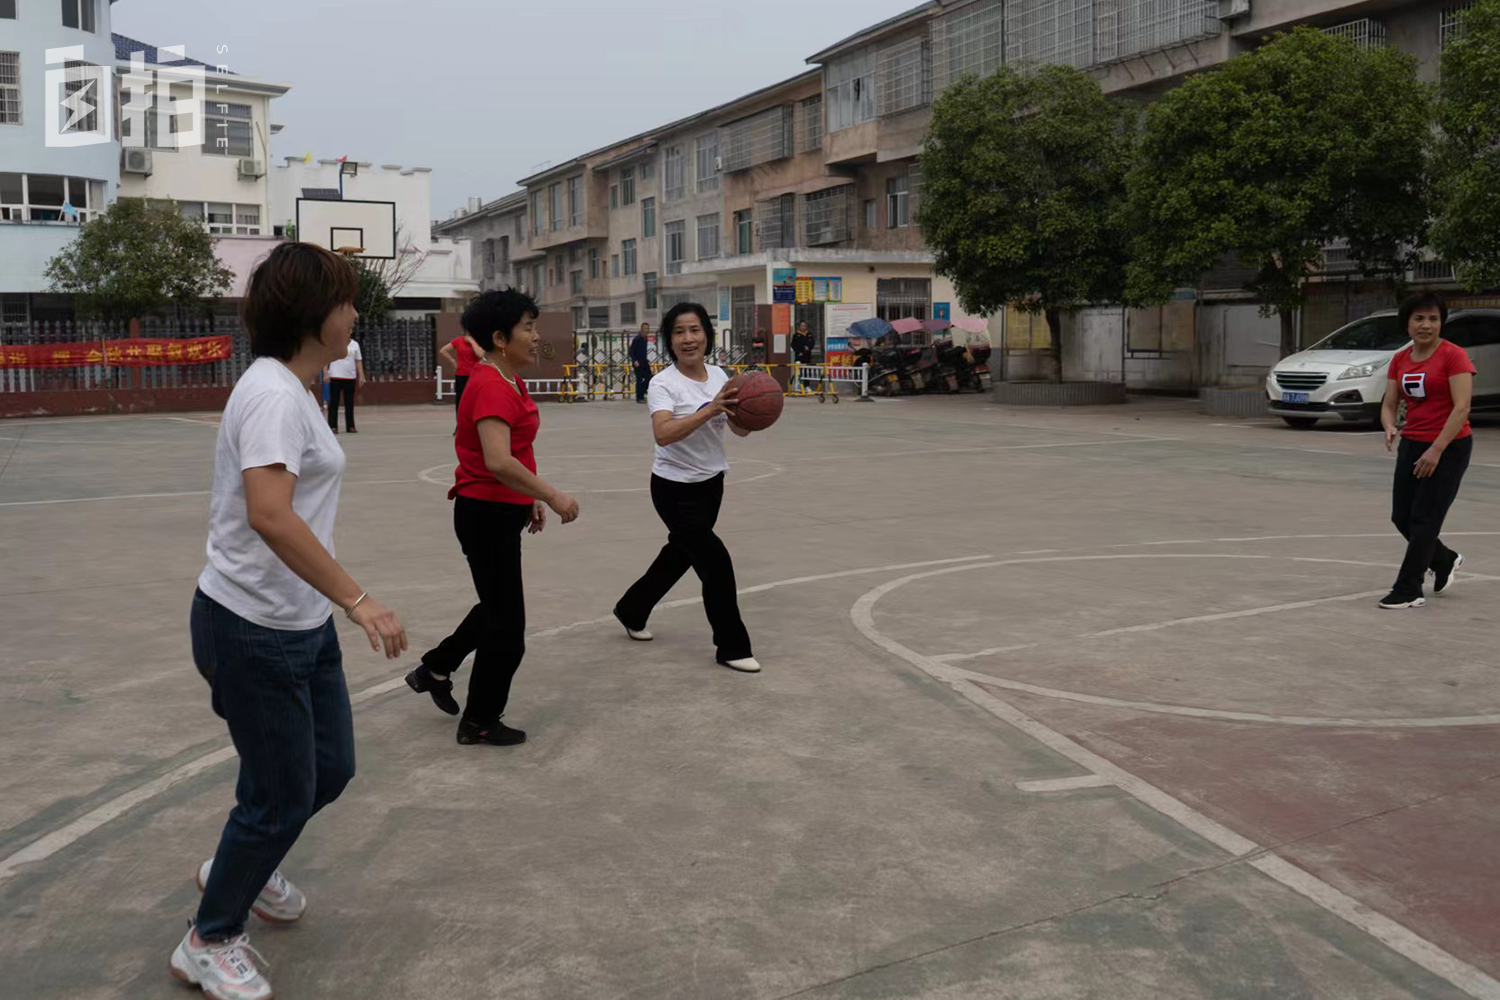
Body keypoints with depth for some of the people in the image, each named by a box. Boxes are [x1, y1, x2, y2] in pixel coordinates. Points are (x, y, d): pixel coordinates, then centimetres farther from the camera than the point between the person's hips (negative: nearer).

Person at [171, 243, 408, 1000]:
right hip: (255, 632, -9)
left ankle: (242, 867, 44)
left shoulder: (286, 388, 9)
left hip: (300, 625, 10)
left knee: (329, 768, 18)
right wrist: (358, 601, -35)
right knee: (284, 796, 4)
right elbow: (269, 515, -35)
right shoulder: (274, 394, -22)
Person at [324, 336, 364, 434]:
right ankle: (333, 426, 2)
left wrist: (361, 376, 6)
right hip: (335, 377, -3)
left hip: (351, 377, 3)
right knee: (333, 402, -1)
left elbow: (358, 361, 12)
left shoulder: (355, 344, 10)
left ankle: (350, 426, 12)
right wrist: (326, 374, -10)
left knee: (349, 403, 6)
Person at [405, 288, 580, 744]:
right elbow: (499, 463, -32)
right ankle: (480, 723, 18)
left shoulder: (508, 381, 10)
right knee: (506, 624, 3)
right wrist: (552, 496, -25)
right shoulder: (491, 388, -22)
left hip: (499, 513, 10)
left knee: (498, 607, 25)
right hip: (487, 515, -10)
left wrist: (531, 499, 19)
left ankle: (434, 669, 40)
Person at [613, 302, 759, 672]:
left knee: (680, 554, 21)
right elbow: (663, 434, -35)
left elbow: (740, 429, -3)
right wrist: (709, 409, -42)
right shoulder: (663, 383, -18)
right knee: (716, 560, -11)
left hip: (711, 483, 7)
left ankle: (631, 610, 45)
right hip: (675, 489, -7)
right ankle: (732, 646, 6)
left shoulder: (718, 375, 0)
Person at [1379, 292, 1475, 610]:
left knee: (1423, 519, -5)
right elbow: (1389, 404, 10)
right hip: (1412, 445, 7)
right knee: (1401, 517, 8)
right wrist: (1390, 428, -13)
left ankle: (1408, 592, 3)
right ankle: (1445, 561, 34)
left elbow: (1462, 407, -18)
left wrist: (1436, 449, -23)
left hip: (1449, 447, -6)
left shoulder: (1453, 356, -11)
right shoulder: (1400, 360, 8)